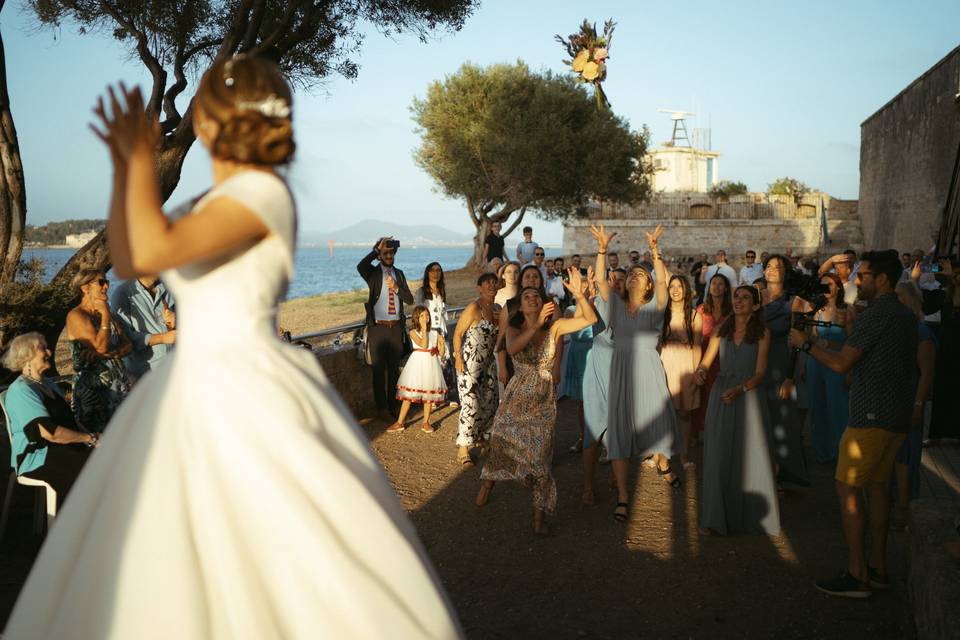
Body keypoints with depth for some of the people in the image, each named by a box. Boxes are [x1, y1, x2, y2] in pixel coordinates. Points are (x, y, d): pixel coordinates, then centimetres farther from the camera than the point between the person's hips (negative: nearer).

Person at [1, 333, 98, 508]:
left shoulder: (49, 385, 20)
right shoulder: (21, 390, -11)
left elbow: (69, 420, 20)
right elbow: (49, 432, -21)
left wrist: (91, 436, 0)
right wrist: (90, 438, -16)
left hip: (61, 449, 8)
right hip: (35, 457, -8)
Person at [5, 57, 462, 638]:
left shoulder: (263, 192, -14)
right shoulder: (220, 202, 14)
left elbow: (155, 251, -26)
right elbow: (126, 262, 17)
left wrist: (142, 158, -12)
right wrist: (123, 165, 10)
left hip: (245, 398, -9)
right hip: (198, 389, 10)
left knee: (295, 570, -4)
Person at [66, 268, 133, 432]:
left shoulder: (105, 314, 17)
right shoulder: (76, 316, -5)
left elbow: (128, 346, 7)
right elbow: (100, 346, -17)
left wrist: (106, 354, -12)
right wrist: (105, 315, -8)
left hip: (120, 386, 6)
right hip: (94, 389, -6)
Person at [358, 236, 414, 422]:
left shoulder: (399, 274, 11)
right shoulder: (373, 273, -3)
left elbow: (410, 299, 6)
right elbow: (360, 266, -28)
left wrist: (396, 288, -11)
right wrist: (377, 250, -18)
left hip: (396, 328, 4)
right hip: (378, 328, -4)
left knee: (394, 368, 13)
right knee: (378, 369, 1)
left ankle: (393, 405, 24)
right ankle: (382, 409, 9)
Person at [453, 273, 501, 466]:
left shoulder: (497, 309, 7)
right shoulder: (474, 308, -14)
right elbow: (457, 334, -12)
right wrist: (458, 359, -17)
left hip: (488, 362, 8)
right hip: (469, 363, -7)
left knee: (490, 403, 12)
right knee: (471, 404, -10)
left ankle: (480, 438, 32)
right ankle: (463, 448, -1)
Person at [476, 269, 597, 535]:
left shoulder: (554, 327, -3)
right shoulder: (515, 329, -1)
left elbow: (590, 318, -13)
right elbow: (512, 348, -25)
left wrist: (578, 294, -28)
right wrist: (537, 324, -32)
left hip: (543, 402, -1)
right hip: (516, 397, 1)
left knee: (540, 455, -6)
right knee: (500, 442, 9)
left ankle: (539, 516, 3)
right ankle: (487, 483, 39)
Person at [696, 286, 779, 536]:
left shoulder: (762, 334, -2)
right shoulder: (721, 330, 6)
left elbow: (760, 373, -6)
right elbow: (706, 361, 5)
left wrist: (739, 389, -22)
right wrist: (701, 371, -17)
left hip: (749, 397, -2)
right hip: (721, 397, 2)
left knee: (750, 456, -1)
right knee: (718, 456, 1)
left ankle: (751, 514, 13)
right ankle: (715, 517, 8)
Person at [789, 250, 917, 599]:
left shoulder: (875, 315, -16)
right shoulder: (906, 315, 13)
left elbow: (841, 363, -18)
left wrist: (805, 343, -5)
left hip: (872, 415, -9)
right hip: (897, 415, 10)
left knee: (848, 487, -5)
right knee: (876, 483, 15)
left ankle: (857, 575, -5)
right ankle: (878, 567, 19)